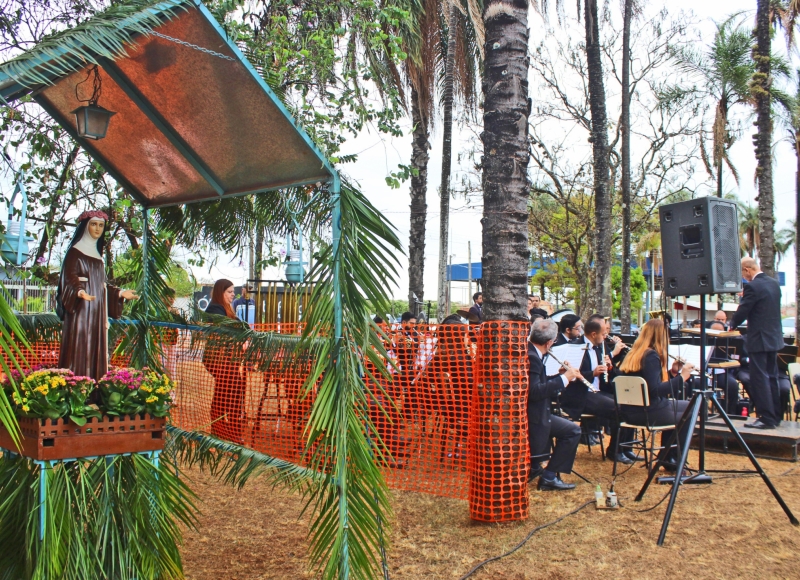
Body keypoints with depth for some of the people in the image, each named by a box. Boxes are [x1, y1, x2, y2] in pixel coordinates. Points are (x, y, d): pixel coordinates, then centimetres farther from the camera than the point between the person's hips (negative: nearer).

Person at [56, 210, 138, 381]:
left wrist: (120, 293, 14)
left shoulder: (98, 254, 20)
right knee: (79, 349, -11)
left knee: (96, 350, 4)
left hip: (97, 311, 7)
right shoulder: (75, 251, -2)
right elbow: (69, 278, -14)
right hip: (81, 310, -7)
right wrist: (80, 292, -32)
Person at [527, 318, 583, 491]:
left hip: (533, 412, 11)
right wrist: (564, 378, -22)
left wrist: (561, 375, 5)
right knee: (573, 430, -4)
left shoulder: (531, 353, 8)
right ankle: (549, 477, 4)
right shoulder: (531, 357, -23)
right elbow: (534, 391, -30)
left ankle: (533, 468, 25)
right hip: (530, 417, -10)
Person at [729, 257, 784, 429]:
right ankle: (775, 416, 22)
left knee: (759, 379, -3)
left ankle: (767, 418, -3)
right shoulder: (774, 283, 8)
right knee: (771, 377, 15)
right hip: (774, 338, 9)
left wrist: (732, 324, 5)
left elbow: (742, 312, -14)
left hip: (759, 339, -9)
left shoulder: (752, 286, -18)